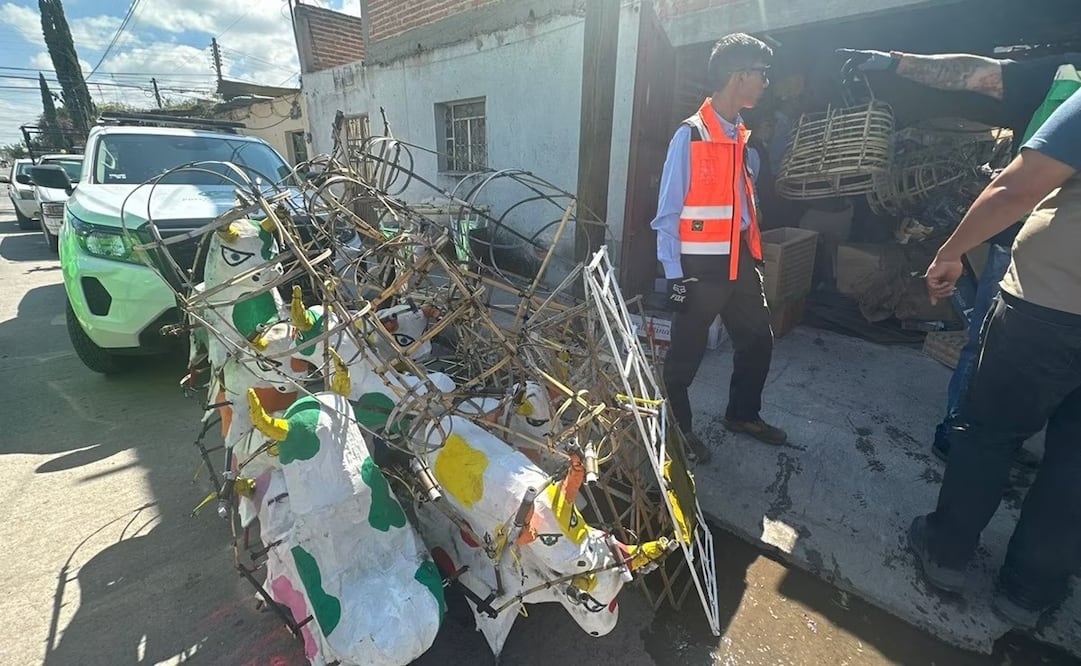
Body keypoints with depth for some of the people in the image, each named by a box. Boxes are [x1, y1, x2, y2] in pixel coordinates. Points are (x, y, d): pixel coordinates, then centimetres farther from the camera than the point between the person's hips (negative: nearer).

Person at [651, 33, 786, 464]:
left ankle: (743, 414, 38)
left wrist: (752, 255, 16)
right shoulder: (690, 136, -11)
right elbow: (668, 212, -12)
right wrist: (674, 274, -14)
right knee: (686, 353, 5)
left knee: (758, 341, 17)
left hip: (739, 261, 8)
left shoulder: (743, 138, 12)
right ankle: (676, 428, 26)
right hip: (701, 266, -8)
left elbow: (745, 202, 17)